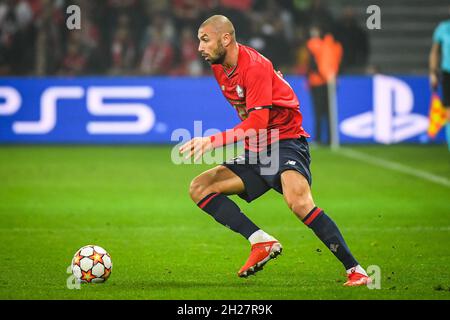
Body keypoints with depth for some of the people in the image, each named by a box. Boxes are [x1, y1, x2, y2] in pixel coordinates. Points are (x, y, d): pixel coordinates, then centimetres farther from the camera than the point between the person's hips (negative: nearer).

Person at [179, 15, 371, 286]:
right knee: (199, 188, -4)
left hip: (286, 141, -9)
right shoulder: (219, 67, 8)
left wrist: (211, 142, -31)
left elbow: (257, 125, -26)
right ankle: (261, 241, -15)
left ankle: (355, 270, -29)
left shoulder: (255, 66, -18)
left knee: (298, 200, -34)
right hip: (256, 152, 9)